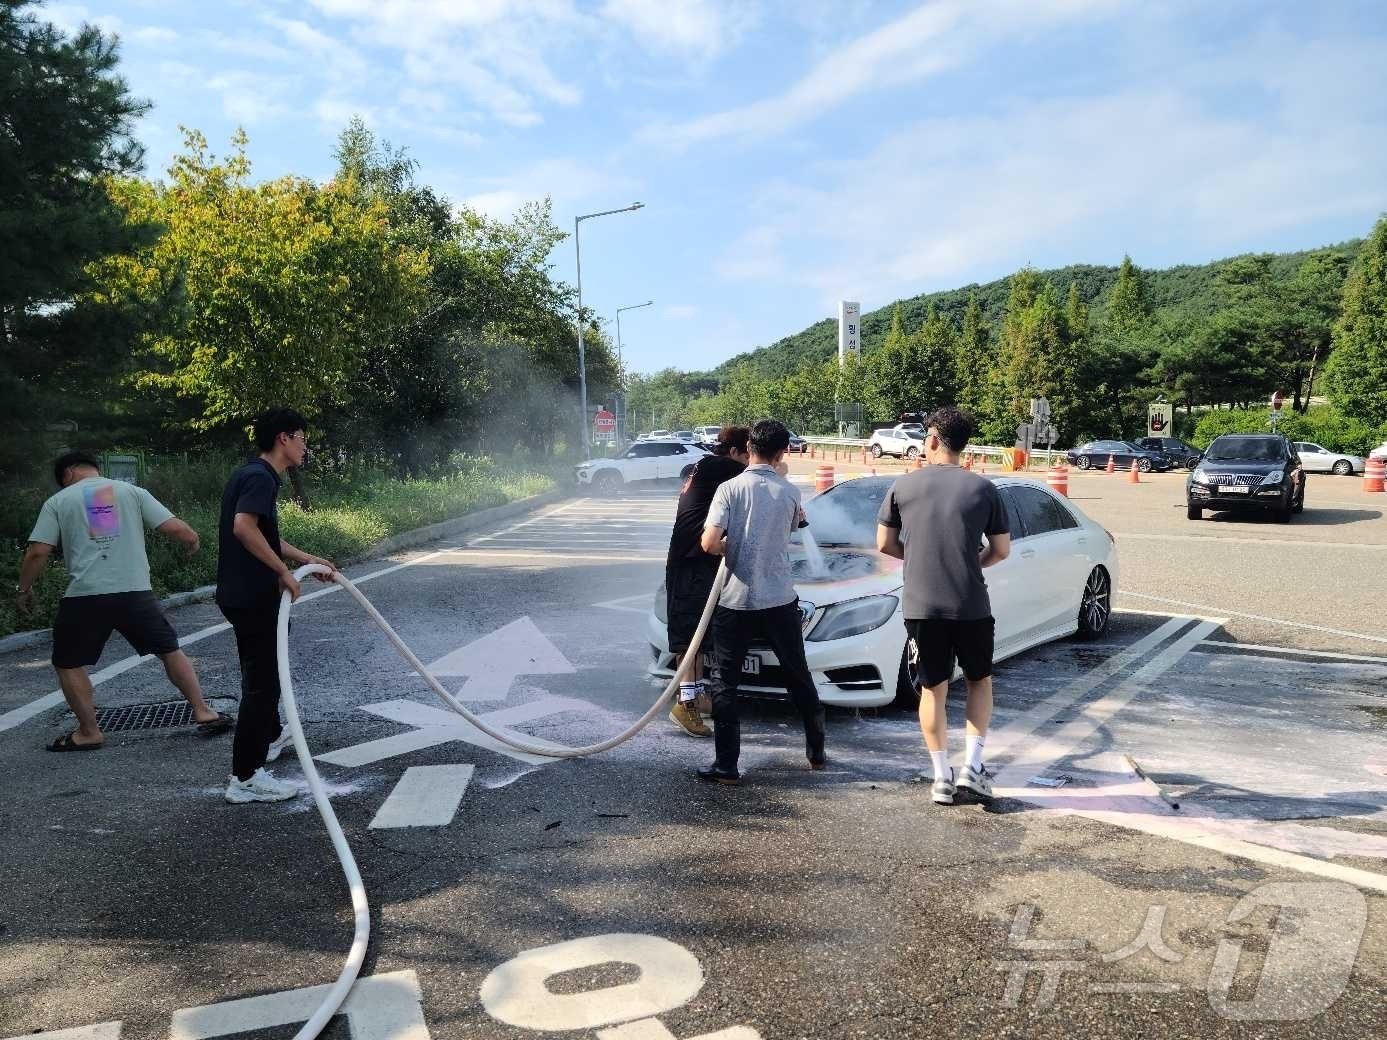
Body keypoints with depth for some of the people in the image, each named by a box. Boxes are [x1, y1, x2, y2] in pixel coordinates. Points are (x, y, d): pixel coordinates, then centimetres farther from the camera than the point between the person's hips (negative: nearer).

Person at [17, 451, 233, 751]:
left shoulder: (57, 502, 8)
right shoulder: (132, 492, 10)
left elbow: (37, 553, 1)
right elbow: (175, 528, 2)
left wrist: (23, 589, 16)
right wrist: (191, 540, 23)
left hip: (84, 597, -1)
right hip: (135, 592, 2)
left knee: (68, 664, 17)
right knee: (170, 650, 15)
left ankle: (89, 732, 20)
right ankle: (203, 712, 15)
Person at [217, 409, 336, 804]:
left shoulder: (255, 475, 15)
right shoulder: (259, 477, -18)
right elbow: (243, 527, -33)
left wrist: (307, 558, 23)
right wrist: (284, 571, -26)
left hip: (245, 593, 11)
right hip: (251, 596, -11)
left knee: (263, 669, 26)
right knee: (262, 680, -5)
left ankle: (270, 736, 46)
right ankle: (245, 776, 0)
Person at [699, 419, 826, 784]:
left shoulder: (730, 489, -10)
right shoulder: (790, 492, 0)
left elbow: (709, 543, -17)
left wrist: (728, 547, 3)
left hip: (736, 600, -3)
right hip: (781, 600, 3)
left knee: (726, 683, 6)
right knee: (798, 676, 18)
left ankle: (726, 765, 6)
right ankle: (816, 751, 29)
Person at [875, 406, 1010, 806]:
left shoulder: (903, 486, -2)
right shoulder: (983, 488, -2)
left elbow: (885, 544, 3)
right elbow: (1001, 550, 3)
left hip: (921, 606, 0)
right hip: (971, 605, 0)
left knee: (932, 689, 11)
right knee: (980, 680, 20)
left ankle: (942, 778, 14)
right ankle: (972, 766, 14)